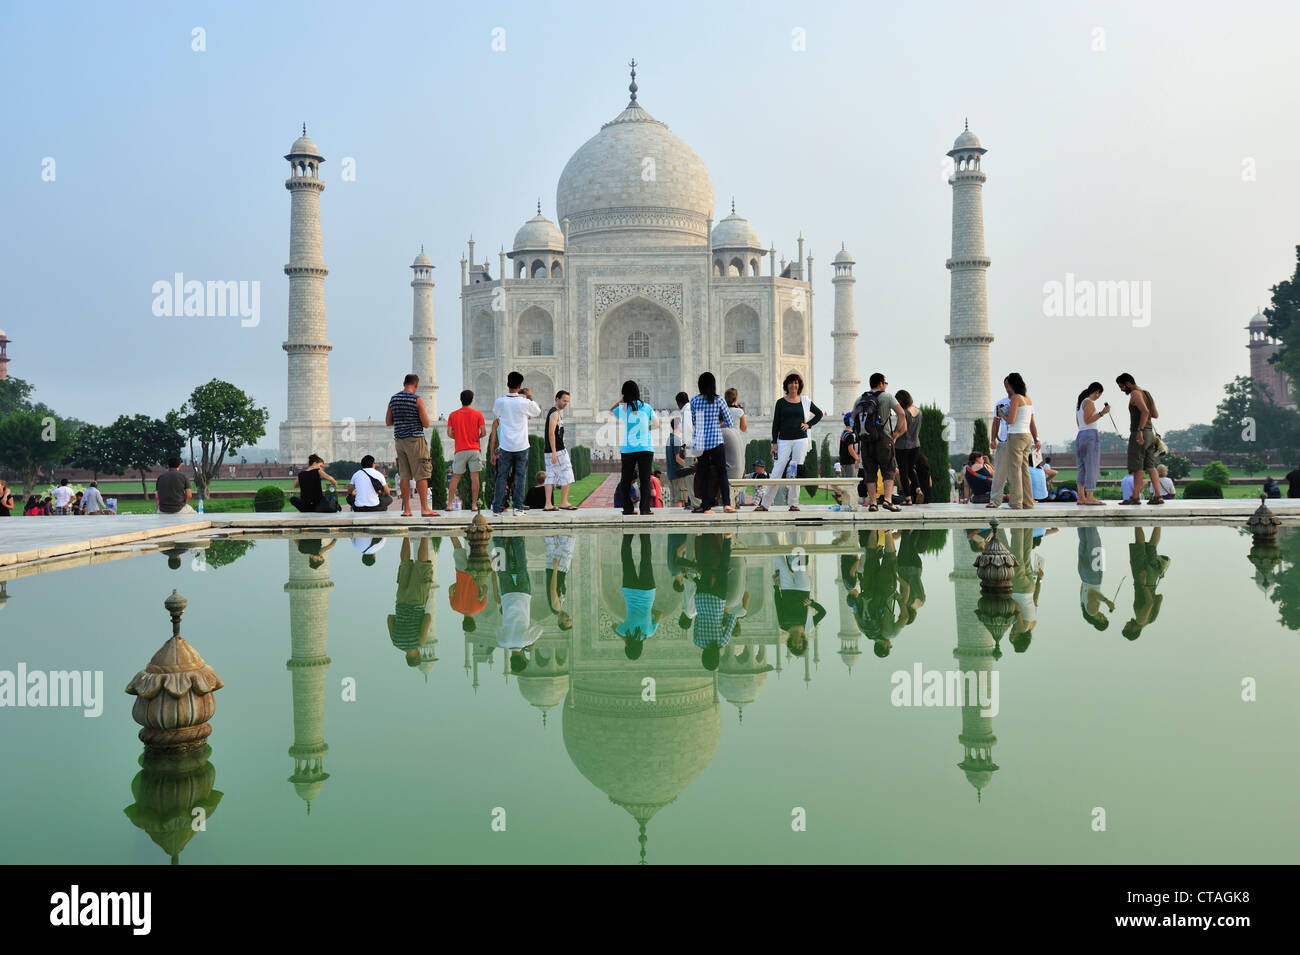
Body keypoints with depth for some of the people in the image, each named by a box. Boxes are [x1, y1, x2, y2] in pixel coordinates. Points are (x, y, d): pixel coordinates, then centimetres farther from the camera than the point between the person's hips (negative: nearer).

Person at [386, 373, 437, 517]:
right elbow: (426, 424, -10)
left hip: (399, 439, 6)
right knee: (421, 475, -3)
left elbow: (388, 422, 12)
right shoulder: (417, 400, -10)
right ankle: (424, 508, -6)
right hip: (415, 440, -5)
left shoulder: (393, 399, 7)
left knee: (404, 475, 7)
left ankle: (406, 509, 6)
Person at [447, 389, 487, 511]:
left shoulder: (453, 415, 4)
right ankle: (474, 504, -1)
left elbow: (449, 433, -1)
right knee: (474, 477, 1)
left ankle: (450, 504, 1)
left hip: (460, 450, 1)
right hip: (474, 449, -1)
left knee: (455, 478, 7)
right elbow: (483, 432, -4)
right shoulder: (478, 414, 0)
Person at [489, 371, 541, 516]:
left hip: (505, 447, 1)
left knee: (501, 476, 8)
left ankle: (497, 507, 9)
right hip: (521, 446, -1)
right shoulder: (525, 402, -8)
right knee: (520, 476, 5)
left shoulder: (499, 402, -4)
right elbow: (537, 412, 11)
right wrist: (530, 397, 16)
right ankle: (518, 507, 1)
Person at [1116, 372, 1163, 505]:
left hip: (1139, 434, -9)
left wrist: (1139, 430, -27)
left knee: (1137, 467, -4)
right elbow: (1156, 415, 22)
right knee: (1150, 467, 6)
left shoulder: (1135, 393, -10)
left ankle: (1135, 497, -2)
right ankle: (1158, 496, -1)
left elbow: (1145, 411, -24)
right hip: (1150, 433, 9)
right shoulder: (1147, 393, 18)